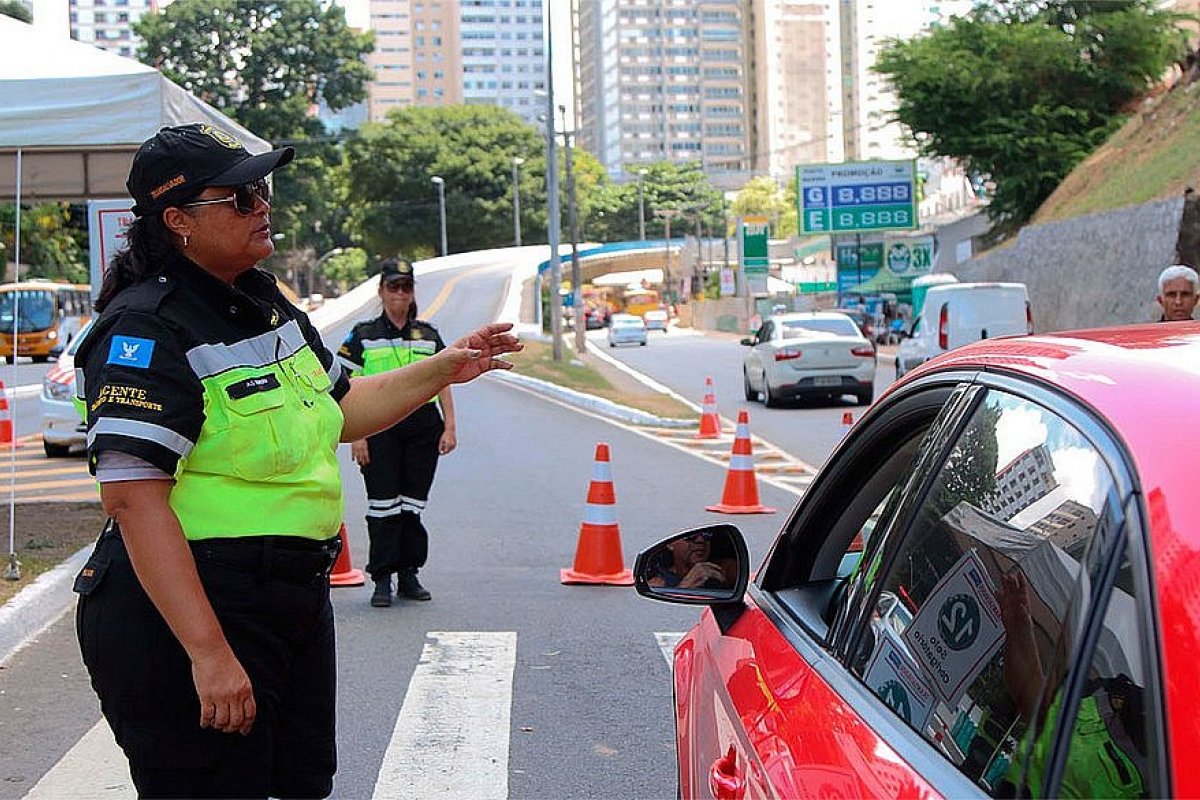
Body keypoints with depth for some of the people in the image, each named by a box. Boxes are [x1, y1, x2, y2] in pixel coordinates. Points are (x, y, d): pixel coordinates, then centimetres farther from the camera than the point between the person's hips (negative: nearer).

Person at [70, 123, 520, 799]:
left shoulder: (267, 302, 11)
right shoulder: (148, 330, -17)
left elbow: (341, 409, 26)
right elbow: (135, 501, -26)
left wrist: (442, 371, 14)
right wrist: (209, 653, -30)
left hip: (297, 604, 9)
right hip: (184, 611, -9)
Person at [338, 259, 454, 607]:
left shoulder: (428, 335, 12)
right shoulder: (362, 336, 3)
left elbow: (443, 383, 12)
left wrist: (449, 428, 3)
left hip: (423, 425, 3)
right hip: (379, 428, -3)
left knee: (413, 504, 7)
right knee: (383, 504, -4)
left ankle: (409, 575, 16)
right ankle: (382, 581, 1)